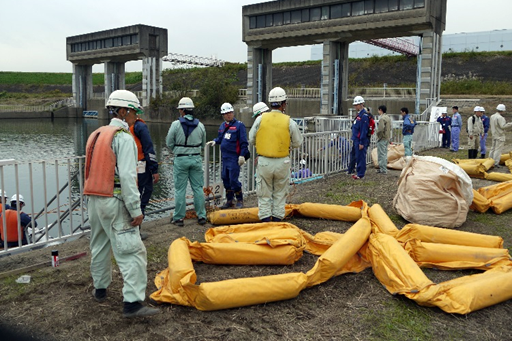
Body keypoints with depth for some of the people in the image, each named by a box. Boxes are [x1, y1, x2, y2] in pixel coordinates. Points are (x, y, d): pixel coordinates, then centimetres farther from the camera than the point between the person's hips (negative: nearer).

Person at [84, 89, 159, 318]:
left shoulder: (96, 134, 15)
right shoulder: (124, 138, -12)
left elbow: (92, 170, 13)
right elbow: (126, 176, -19)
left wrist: (94, 198, 14)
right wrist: (136, 210, -18)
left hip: (93, 199, 9)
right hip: (114, 201, -9)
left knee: (99, 246, 21)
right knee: (131, 251, -8)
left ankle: (100, 289, 35)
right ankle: (132, 303, -10)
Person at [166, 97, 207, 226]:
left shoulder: (176, 124, -10)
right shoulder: (200, 125, 0)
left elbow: (169, 143, -3)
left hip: (181, 159, -3)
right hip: (196, 159, 3)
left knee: (180, 189, 4)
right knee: (198, 188, 10)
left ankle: (178, 217, 11)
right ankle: (201, 216, 15)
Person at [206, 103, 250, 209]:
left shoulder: (239, 125, -8)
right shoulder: (222, 126, 13)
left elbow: (244, 142, -10)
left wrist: (242, 155, -15)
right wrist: (214, 141, 4)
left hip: (234, 158, -7)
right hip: (225, 157, 7)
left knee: (233, 180, -7)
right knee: (225, 179, 11)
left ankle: (240, 200, 9)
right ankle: (229, 200, 23)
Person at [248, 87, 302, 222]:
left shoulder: (260, 119, -5)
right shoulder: (289, 122, -7)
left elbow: (251, 139, 2)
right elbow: (297, 143, 2)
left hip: (264, 162, 0)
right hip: (282, 162, 0)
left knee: (264, 194, 11)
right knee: (280, 193, 16)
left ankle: (265, 220, 14)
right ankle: (277, 218, 22)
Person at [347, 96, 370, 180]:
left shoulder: (364, 116, -16)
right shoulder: (359, 115, 15)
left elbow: (364, 130, -20)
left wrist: (361, 143, -21)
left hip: (361, 141, -10)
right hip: (356, 140, 10)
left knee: (360, 157, -4)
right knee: (353, 154, 17)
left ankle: (360, 174, 3)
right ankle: (350, 170, 28)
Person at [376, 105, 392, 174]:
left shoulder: (382, 118, -18)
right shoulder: (388, 117, 13)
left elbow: (381, 129, -26)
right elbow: (390, 128, 17)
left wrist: (378, 135, -10)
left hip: (382, 138, -10)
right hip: (387, 138, 10)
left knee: (381, 154, -5)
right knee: (385, 154, 15)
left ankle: (383, 170, -3)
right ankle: (384, 168, 23)